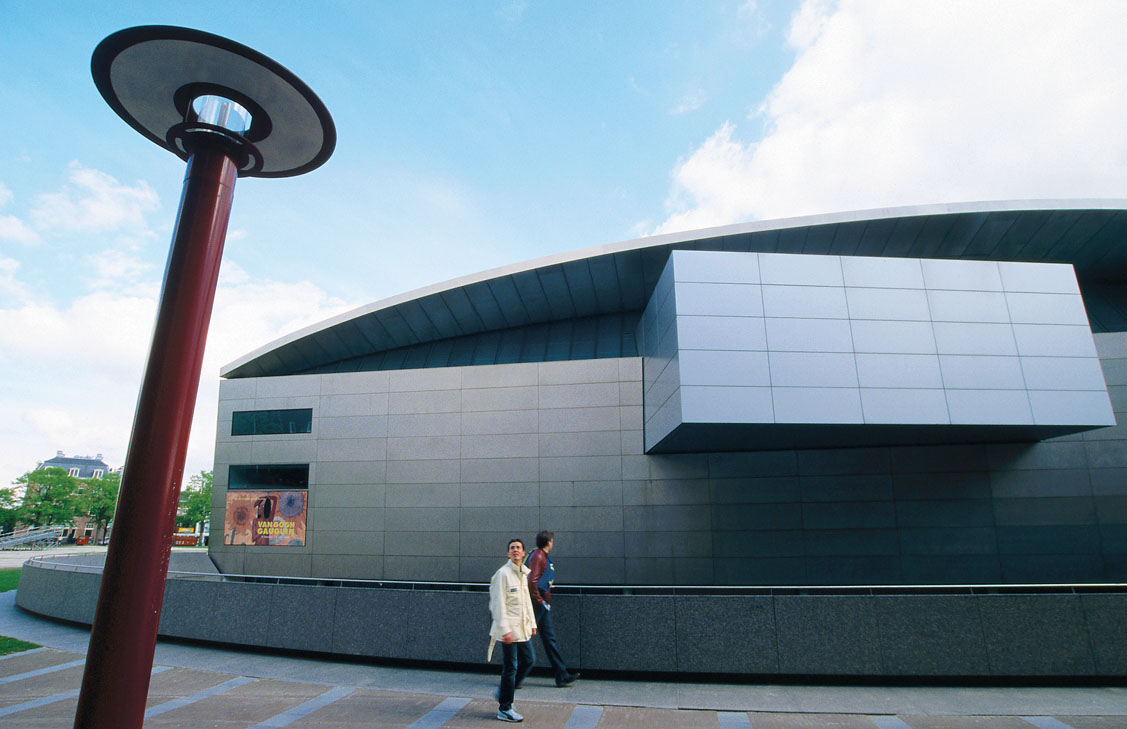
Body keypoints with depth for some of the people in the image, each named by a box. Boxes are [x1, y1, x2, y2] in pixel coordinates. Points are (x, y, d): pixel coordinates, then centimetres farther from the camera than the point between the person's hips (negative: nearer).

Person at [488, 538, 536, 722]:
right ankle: (504, 709, 12)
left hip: (523, 627, 8)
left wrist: (532, 623, 18)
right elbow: (498, 604, -17)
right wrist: (504, 630, -21)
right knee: (510, 667, -2)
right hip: (509, 629, -8)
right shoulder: (503, 574, -14)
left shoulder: (524, 573, 10)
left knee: (528, 660, 13)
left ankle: (503, 692, 30)